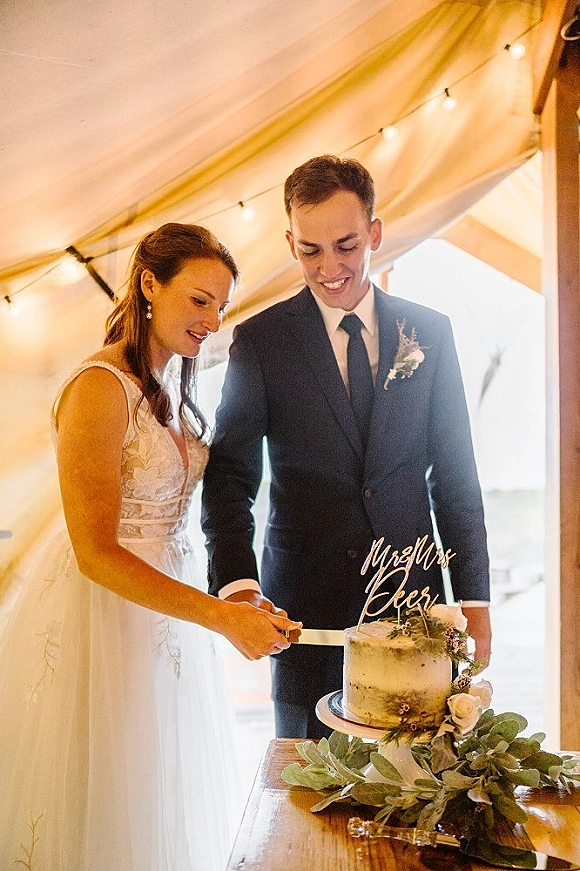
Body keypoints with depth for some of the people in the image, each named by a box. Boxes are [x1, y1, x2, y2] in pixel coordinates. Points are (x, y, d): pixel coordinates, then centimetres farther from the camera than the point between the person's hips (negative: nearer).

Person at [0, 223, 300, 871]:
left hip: (166, 604, 8)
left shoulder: (172, 385, 8)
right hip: (103, 612, -8)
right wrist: (223, 617, -25)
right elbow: (97, 553, -22)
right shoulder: (99, 387, -20)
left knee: (167, 802, 22)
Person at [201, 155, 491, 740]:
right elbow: (228, 476, -5)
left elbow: (456, 475, 6)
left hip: (413, 601, 2)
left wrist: (474, 598, 3)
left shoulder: (430, 332, 4)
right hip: (306, 603, -1)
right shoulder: (259, 341, -2)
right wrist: (237, 584, -21)